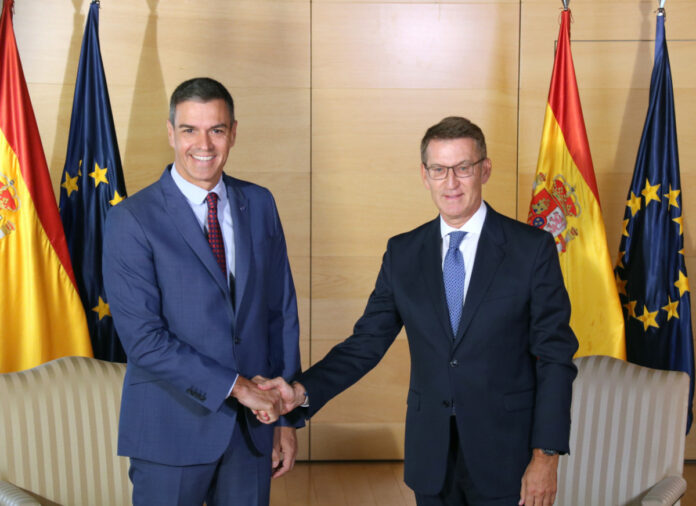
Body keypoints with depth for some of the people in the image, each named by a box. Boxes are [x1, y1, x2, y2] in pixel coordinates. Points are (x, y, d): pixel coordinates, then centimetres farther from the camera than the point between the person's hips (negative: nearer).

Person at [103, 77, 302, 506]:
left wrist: (287, 417, 5)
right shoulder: (132, 220, -10)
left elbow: (282, 311, 7)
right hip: (172, 433, -4)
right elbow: (143, 338, -15)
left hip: (252, 427, 4)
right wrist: (235, 386, -16)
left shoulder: (260, 204, 5)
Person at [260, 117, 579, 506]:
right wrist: (302, 391, -12)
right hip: (431, 457, 3)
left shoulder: (533, 248, -6)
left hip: (506, 456, -2)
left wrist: (546, 456, -11)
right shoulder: (403, 254, 4)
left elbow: (556, 356, -6)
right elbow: (367, 343, 3)